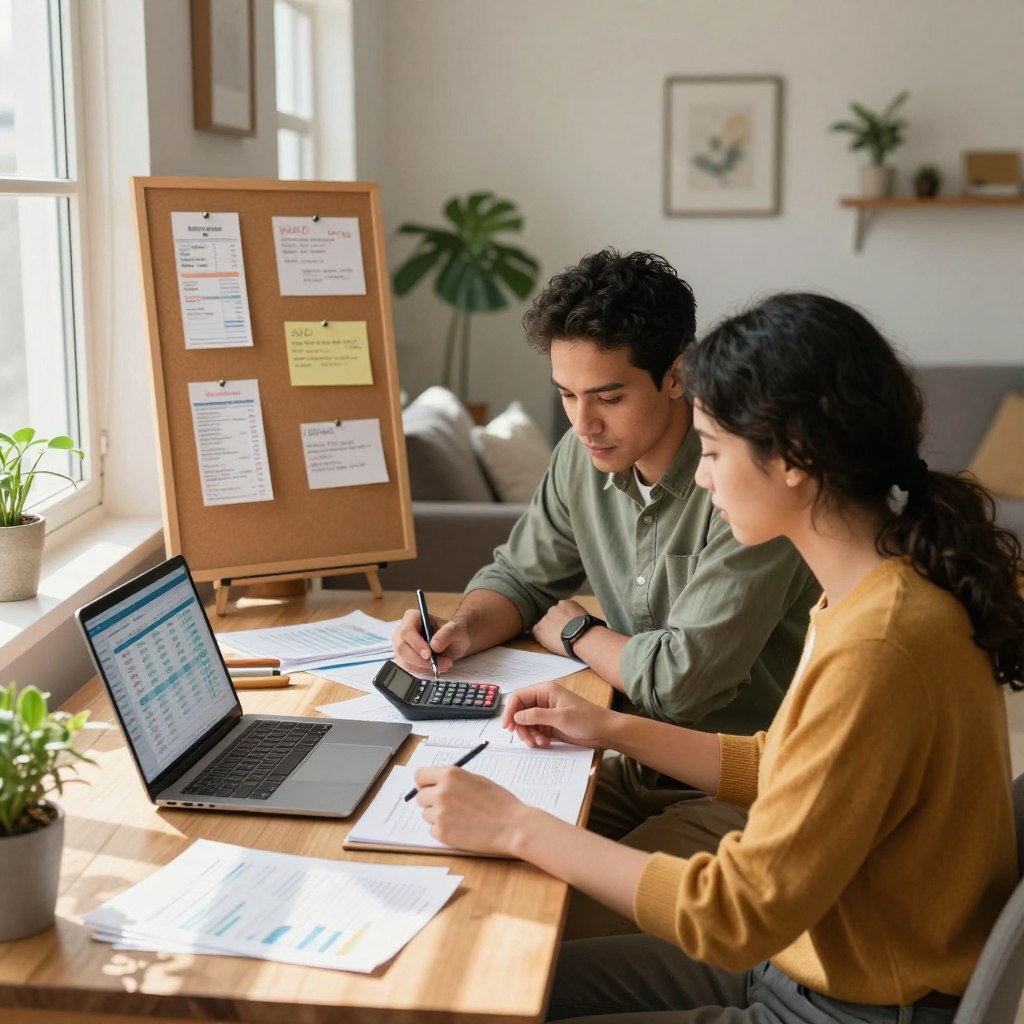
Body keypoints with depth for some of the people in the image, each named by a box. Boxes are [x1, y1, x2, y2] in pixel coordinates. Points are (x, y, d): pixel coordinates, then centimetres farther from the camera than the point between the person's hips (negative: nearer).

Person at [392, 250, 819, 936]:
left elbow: (681, 679, -25)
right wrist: (464, 630, -8)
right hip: (645, 763, 7)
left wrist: (574, 633, -6)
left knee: (562, 930, -23)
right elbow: (521, 576, 14)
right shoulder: (585, 456, 0)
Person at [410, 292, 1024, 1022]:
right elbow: (783, 771, 12)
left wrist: (516, 826, -19)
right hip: (802, 955, 8)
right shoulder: (879, 592, -1)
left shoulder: (877, 649, -30)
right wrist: (612, 730, 5)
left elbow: (743, 913, -25)